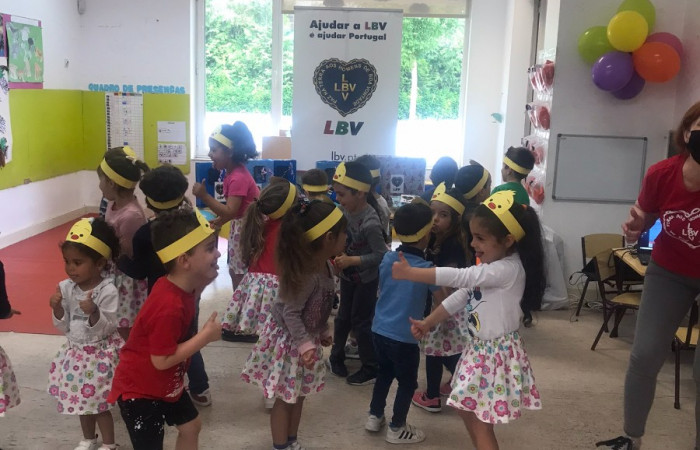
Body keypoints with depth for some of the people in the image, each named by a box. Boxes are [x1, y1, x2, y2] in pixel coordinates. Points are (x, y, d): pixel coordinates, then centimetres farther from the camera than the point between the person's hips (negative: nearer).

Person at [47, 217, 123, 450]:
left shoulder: (107, 291, -21)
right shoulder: (65, 288, -6)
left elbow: (106, 329, -20)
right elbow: (64, 327, 1)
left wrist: (93, 313, -37)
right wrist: (57, 309, -17)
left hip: (101, 354, -5)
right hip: (76, 353, 5)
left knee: (99, 403, 7)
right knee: (81, 398, 20)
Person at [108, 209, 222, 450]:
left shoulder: (179, 287, -9)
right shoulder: (169, 306, -36)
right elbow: (162, 360, -31)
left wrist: (203, 281, -6)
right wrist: (205, 336, -26)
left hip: (166, 383, 10)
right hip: (139, 389, -9)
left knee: (191, 425, 22)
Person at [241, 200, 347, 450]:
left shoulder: (325, 265, -3)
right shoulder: (308, 274, -32)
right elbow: (290, 312, -28)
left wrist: (322, 332, 17)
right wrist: (305, 345, -30)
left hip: (307, 337, 9)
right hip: (288, 340, -9)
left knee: (298, 394, 21)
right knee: (285, 397, 7)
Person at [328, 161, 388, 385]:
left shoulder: (369, 222, -32)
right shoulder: (345, 209, -9)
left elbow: (381, 254, -27)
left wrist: (351, 260, -30)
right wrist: (339, 255, -10)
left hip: (366, 278, -7)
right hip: (348, 274, 7)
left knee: (361, 321, 4)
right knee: (343, 316, 20)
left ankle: (371, 367, 20)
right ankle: (336, 356, 37)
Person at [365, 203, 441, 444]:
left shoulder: (388, 258, -1)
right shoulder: (426, 268, -16)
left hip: (379, 329, 6)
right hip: (404, 336, -6)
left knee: (384, 373, 24)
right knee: (407, 382, 12)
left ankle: (374, 416, 36)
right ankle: (397, 429, 22)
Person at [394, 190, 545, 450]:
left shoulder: (509, 270, -26)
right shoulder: (489, 266, 4)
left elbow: (459, 277, -30)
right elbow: (462, 296, 10)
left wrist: (409, 273, -27)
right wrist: (427, 323, 6)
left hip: (497, 352, -9)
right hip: (480, 348, 10)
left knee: (479, 421, 0)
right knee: (466, 408, 20)